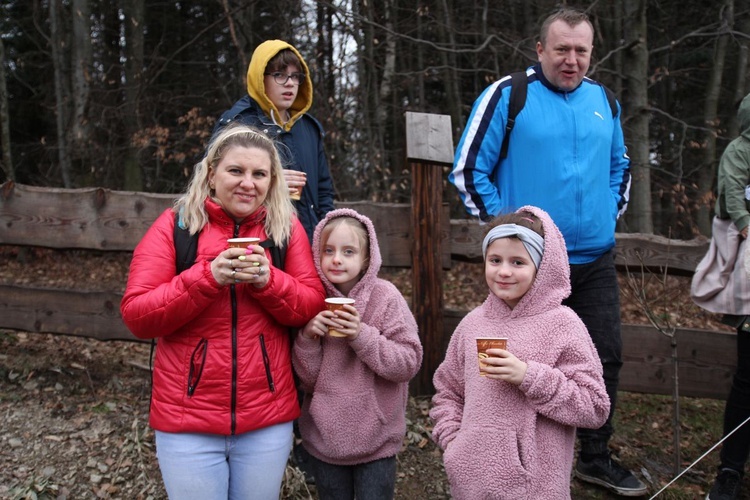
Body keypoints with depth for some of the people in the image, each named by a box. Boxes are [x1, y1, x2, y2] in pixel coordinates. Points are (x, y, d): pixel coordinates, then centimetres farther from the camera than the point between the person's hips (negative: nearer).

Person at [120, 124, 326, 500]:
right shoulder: (174, 225, -4)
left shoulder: (286, 228, 2)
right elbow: (136, 316, -10)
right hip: (187, 419, -1)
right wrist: (208, 277, -23)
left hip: (268, 419, 2)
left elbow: (313, 306, -1)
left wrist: (267, 280, -19)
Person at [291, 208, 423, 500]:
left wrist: (363, 336, -24)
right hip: (325, 438, 3)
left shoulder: (385, 296, -11)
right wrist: (308, 338, -19)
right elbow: (307, 379, -2)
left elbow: (409, 362, -14)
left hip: (376, 439, -3)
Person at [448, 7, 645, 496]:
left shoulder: (602, 99, 7)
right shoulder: (506, 96, -9)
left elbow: (620, 165, 21)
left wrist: (611, 213, 9)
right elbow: (469, 169, -8)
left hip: (596, 259, 5)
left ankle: (596, 458, 29)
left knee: (606, 358, 11)